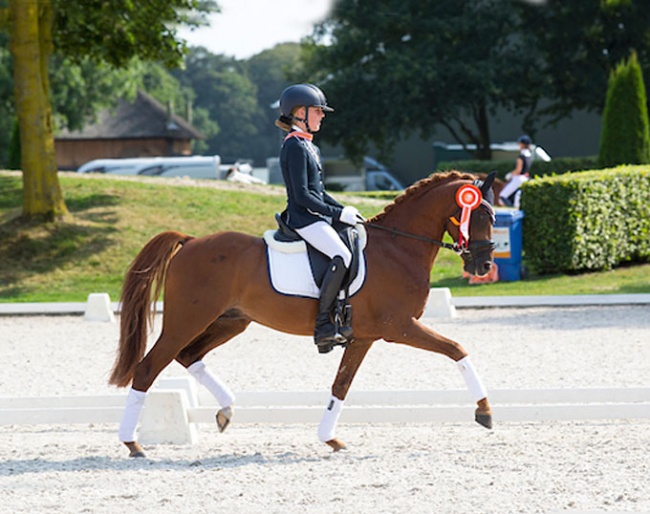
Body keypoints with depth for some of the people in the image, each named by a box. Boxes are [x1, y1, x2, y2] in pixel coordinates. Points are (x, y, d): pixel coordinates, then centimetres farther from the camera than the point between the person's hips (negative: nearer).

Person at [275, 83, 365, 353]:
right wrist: (338, 214, -16)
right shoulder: (294, 146, -11)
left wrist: (344, 210, 12)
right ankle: (323, 325, -28)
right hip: (304, 219, -11)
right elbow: (302, 196, -18)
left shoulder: (308, 146, 20)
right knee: (342, 255, -29)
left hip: (316, 217, 11)